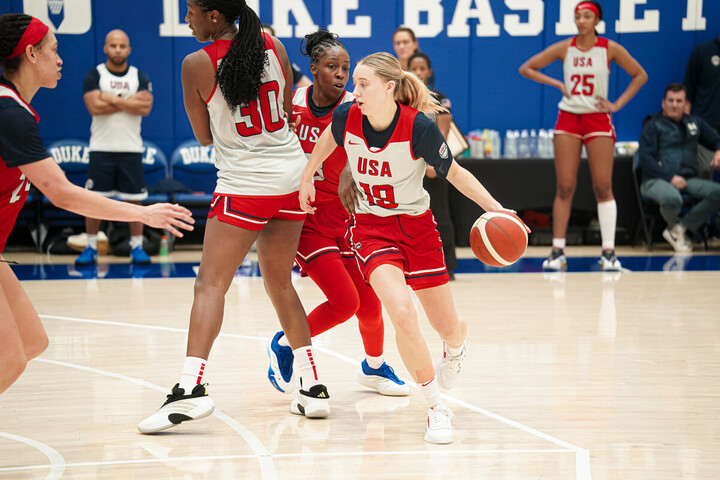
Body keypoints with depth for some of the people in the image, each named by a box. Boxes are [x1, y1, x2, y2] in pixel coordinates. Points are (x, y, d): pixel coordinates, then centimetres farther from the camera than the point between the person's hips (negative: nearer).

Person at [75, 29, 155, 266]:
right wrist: (130, 101, -11)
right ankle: (91, 247, 10)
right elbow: (95, 106, -15)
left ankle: (137, 247, 12)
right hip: (101, 148, -1)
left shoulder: (140, 77, 6)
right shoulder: (94, 75, 1)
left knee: (134, 199, 2)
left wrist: (113, 99, -13)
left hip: (131, 149, 1)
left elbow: (145, 107, -10)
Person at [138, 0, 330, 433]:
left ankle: (191, 387, -23)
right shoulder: (273, 46, 3)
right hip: (292, 175, 6)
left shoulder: (197, 65, -10)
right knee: (280, 284, 16)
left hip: (244, 183, -6)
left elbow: (204, 136, 2)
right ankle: (313, 388, 16)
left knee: (211, 284, -8)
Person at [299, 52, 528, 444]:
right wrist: (308, 177, 19)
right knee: (402, 312, -26)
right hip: (370, 227, 0)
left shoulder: (419, 128, -22)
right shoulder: (346, 117, -15)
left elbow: (455, 173, -8)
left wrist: (494, 208, -19)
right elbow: (329, 138, 11)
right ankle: (436, 408, -8)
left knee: (449, 330, 7)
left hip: (416, 226, 0)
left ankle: (455, 348, 50)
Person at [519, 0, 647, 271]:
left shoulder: (610, 49, -1)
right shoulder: (564, 49, 2)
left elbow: (640, 76, 7)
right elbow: (526, 69, 9)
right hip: (568, 118, 1)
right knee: (564, 187, -2)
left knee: (603, 187, -6)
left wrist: (618, 104, -2)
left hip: (598, 120, -1)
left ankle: (609, 251, -5)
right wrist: (556, 83, -1)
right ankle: (558, 251, 2)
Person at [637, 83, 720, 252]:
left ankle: (681, 228, -13)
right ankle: (673, 225, -2)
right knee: (672, 198, -40)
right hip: (656, 180, -5)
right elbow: (645, 158, -7)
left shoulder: (695, 122, 20)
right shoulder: (653, 125, 3)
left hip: (688, 179, 5)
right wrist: (670, 177, -17)